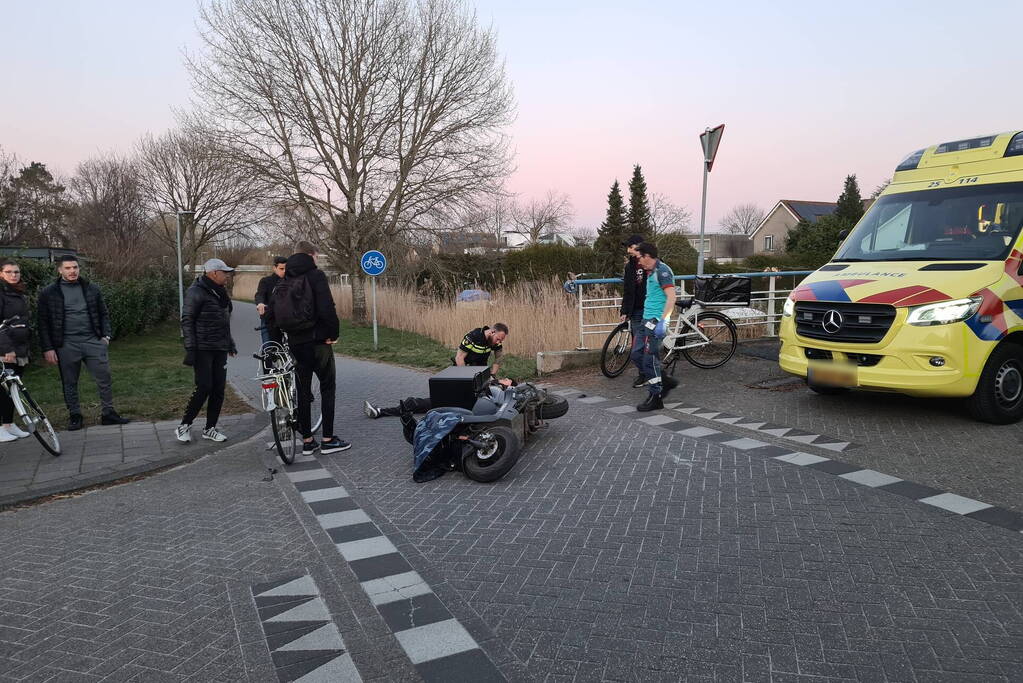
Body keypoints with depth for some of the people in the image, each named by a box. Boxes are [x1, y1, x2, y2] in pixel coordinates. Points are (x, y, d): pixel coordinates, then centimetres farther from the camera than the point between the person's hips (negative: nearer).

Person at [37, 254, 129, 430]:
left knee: (104, 378, 0)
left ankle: (109, 413, 10)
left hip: (93, 341, 1)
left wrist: (106, 335, 2)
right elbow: (42, 322, 1)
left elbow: (103, 314, 15)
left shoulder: (91, 289, 8)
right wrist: (47, 348, -4)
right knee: (70, 383, 8)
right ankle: (75, 416, 21)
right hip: (66, 345, -1)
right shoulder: (48, 293, 1)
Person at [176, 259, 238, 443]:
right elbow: (187, 321, -12)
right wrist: (190, 349, -18)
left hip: (220, 349, 8)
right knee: (204, 387, -11)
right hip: (203, 349, -8)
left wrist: (230, 343, 26)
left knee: (219, 389, 5)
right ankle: (184, 426, 5)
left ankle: (210, 429, 14)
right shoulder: (196, 292, -9)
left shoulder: (221, 292, 17)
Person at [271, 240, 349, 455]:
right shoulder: (315, 275, -9)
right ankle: (328, 440, 5)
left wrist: (278, 336, 17)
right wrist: (333, 333, -9)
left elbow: (272, 311, 11)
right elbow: (327, 307, -19)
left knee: (303, 390, 11)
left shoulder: (284, 282, 12)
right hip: (318, 340, -6)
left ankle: (307, 441, 15)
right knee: (327, 388, 4)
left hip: (295, 342, 6)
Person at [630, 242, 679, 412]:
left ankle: (655, 398, 4)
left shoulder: (662, 270, -13)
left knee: (649, 359, -6)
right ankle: (665, 380, 21)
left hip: (656, 321, -10)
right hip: (647, 320, 10)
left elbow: (671, 297, -21)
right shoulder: (651, 272, 17)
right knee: (637, 355, 10)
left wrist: (662, 321, -27)